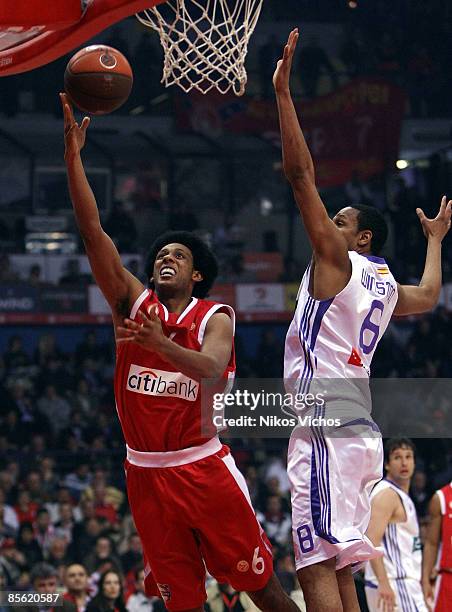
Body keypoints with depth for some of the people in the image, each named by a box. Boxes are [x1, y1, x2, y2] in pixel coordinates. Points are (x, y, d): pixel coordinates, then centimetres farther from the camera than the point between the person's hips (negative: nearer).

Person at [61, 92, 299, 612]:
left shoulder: (216, 317, -2)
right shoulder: (133, 303, 6)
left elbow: (211, 369, -23)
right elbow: (92, 232, -3)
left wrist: (158, 342, -41)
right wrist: (73, 154, -12)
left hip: (204, 466, -3)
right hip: (147, 473, 3)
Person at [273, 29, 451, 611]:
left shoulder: (337, 259, -1)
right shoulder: (386, 285, 21)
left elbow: (301, 174, -8)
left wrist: (283, 92, -6)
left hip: (327, 427, -9)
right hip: (359, 429, 9)